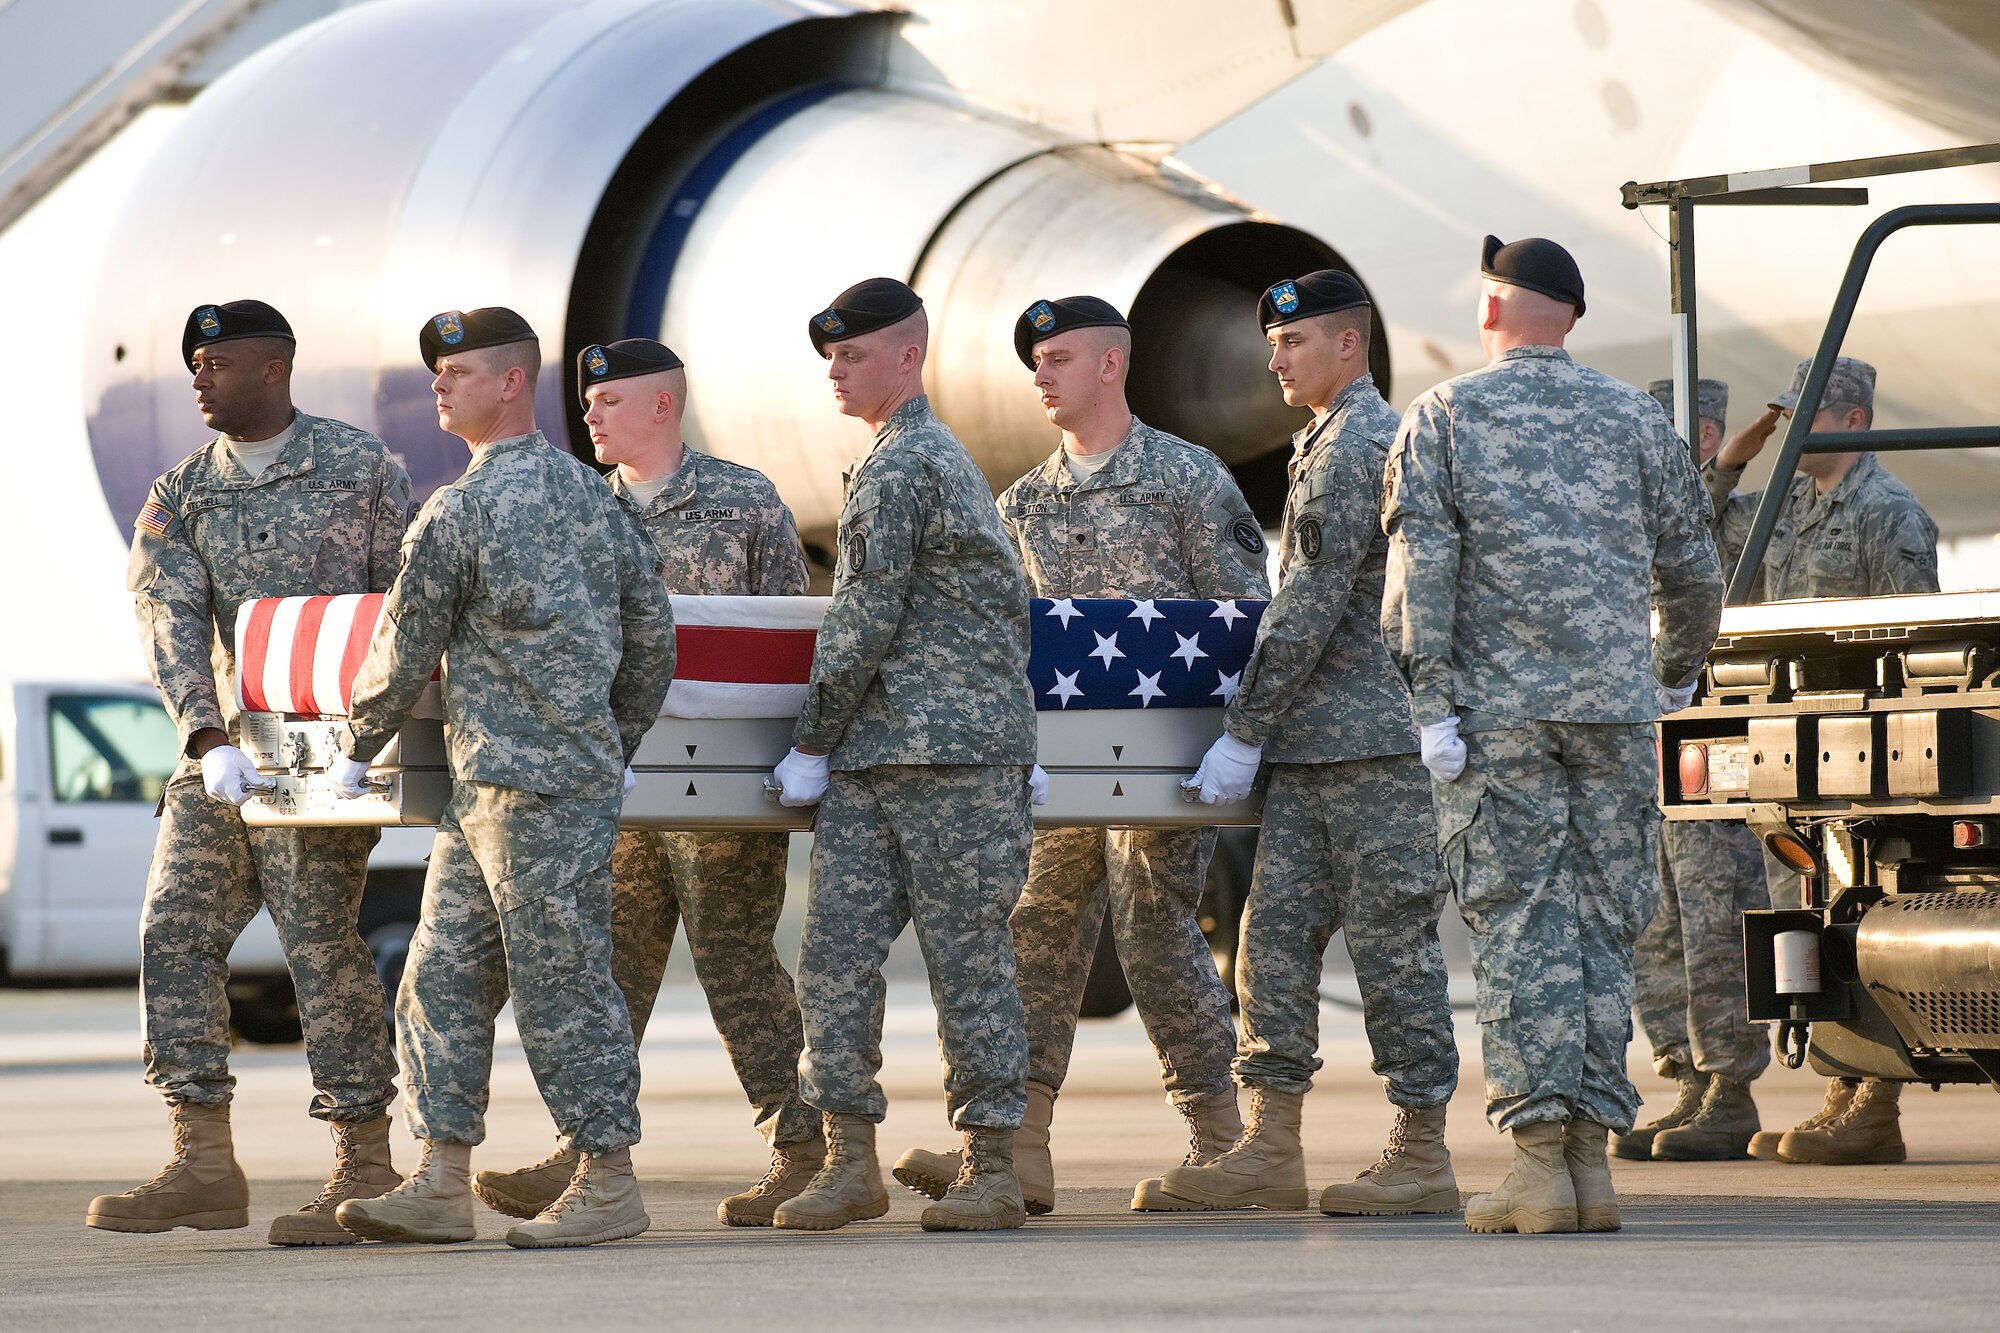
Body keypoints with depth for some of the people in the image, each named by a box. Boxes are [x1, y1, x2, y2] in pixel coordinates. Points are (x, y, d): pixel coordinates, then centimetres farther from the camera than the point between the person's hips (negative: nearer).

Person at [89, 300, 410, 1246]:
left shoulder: (361, 467, -1)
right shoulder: (182, 494, 9)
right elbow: (171, 623, -2)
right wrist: (208, 741, -16)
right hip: (223, 749, 5)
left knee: (318, 939, -9)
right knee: (175, 932, 0)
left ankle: (365, 1168, -1)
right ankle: (203, 1168, 3)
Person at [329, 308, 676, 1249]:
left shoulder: (461, 511, -12)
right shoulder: (591, 492, 14)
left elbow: (407, 650, -4)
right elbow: (652, 630, 16)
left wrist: (356, 749, 11)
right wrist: (618, 741, 25)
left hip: (537, 788, -9)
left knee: (560, 982, -4)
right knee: (444, 975, 9)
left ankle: (609, 1184, 1)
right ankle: (441, 1184, 7)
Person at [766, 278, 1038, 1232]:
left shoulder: (899, 467, -10)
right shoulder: (944, 455, 21)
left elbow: (865, 624, -12)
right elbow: (1009, 602, 25)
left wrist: (813, 742, -5)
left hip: (955, 753, -10)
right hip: (874, 758, 10)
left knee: (967, 958, -4)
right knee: (834, 949, 1)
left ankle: (992, 1171, 1)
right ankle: (850, 1162, 2)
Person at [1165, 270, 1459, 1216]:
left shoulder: (1355, 445, -12)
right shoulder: (1328, 443, 20)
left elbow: (1312, 605, -16)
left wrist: (1245, 730, -14)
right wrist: (1260, 719, 23)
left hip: (1374, 738, -10)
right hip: (1318, 747, 10)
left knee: (1390, 939, -4)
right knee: (1275, 933, 6)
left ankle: (1422, 1155, 1)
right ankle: (1270, 1149, 6)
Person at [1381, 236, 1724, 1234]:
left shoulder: (1444, 417, 3)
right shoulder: (1634, 419, 11)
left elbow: (1421, 566, -6)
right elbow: (1689, 566, 14)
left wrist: (1431, 703, -7)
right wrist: (1679, 674, 30)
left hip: (1494, 705, -2)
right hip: (1613, 703, 2)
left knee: (1517, 925, -1)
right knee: (1604, 924, 6)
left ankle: (1541, 1158, -7)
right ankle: (1591, 1154, 4)